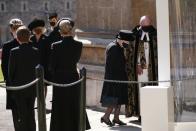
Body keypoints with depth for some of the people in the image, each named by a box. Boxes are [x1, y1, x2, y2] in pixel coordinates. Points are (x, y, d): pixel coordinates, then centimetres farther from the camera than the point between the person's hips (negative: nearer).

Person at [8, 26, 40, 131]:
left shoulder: (14, 52, -14)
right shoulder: (36, 51, -4)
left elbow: (11, 71, -8)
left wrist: (11, 85, 5)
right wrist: (35, 82, 11)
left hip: (19, 88, -3)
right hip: (33, 88, 3)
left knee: (22, 116, 3)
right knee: (31, 115, 15)